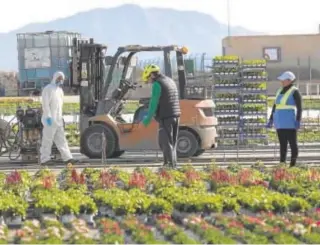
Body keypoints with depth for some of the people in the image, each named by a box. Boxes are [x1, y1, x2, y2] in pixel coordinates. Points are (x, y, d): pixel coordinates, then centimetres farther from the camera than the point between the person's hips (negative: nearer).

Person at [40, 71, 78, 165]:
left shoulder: (60, 90, 18)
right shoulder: (48, 89, -8)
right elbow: (45, 104, -15)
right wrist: (48, 116, -20)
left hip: (58, 120, 8)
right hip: (50, 120, -8)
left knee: (61, 139, 6)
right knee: (47, 140, -5)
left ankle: (67, 157, 5)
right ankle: (45, 159, -1)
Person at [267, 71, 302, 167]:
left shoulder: (294, 92, -8)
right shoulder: (280, 91, 15)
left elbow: (299, 108, -11)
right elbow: (275, 107, 19)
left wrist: (298, 121, -19)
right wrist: (271, 120, 15)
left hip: (290, 122, -8)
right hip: (280, 122, 8)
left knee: (292, 143, -4)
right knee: (282, 144, 8)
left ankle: (293, 165, -3)